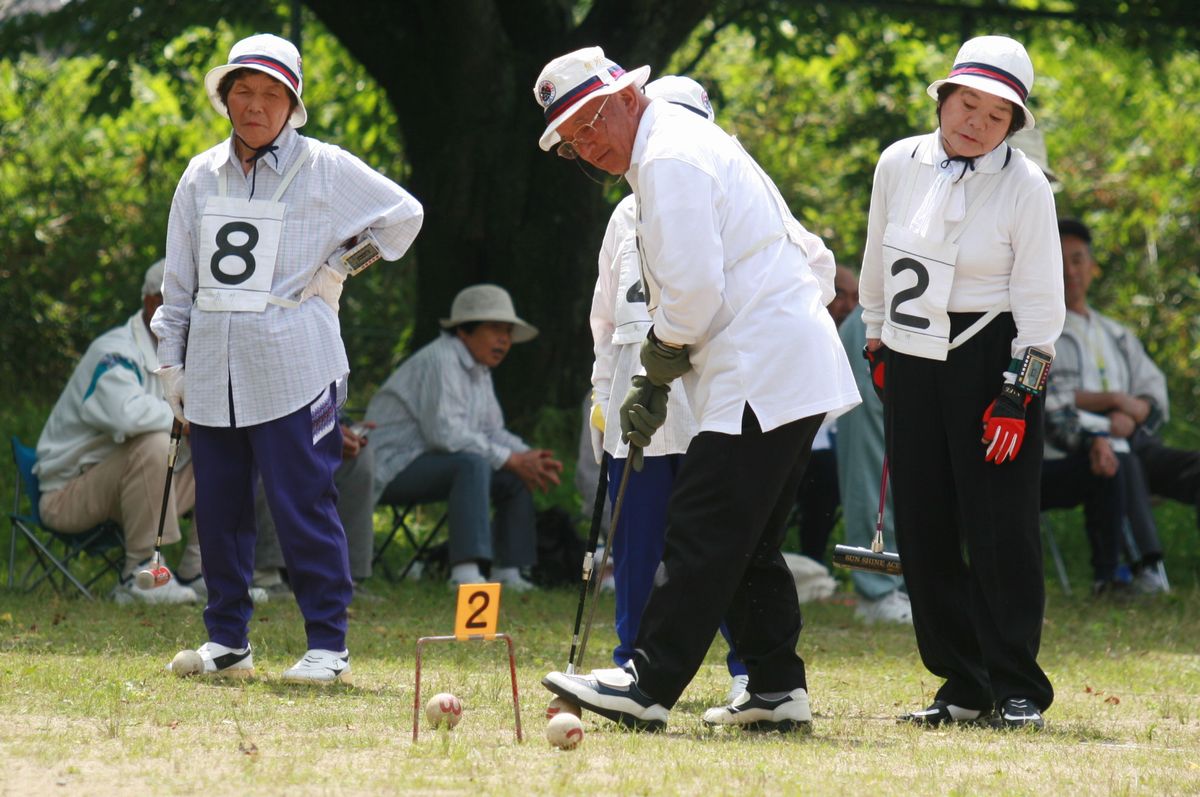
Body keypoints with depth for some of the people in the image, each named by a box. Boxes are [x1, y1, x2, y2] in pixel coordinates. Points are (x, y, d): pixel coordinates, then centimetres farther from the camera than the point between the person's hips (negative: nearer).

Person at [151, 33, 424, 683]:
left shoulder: (324, 169, 0)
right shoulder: (201, 177, 12)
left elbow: (404, 215, 10)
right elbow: (178, 280, 18)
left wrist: (341, 266, 4)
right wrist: (170, 360, 15)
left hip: (290, 367, -5)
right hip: (211, 370, 5)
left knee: (304, 508, -8)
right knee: (218, 509, 7)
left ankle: (327, 646, -3)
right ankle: (227, 641, 16)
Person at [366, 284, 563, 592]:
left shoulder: (479, 370, 15)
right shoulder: (440, 361, -18)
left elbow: (493, 432, 15)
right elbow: (445, 433, -28)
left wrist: (530, 457, -6)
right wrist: (512, 460, -24)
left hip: (427, 466, 10)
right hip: (392, 470, -10)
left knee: (515, 477, 3)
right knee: (473, 463, -33)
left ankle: (508, 574, 0)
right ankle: (465, 572, -44)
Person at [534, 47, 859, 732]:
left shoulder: (670, 157, -11)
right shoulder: (692, 144, 22)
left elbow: (695, 287, -18)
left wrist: (661, 359, -2)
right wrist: (652, 390, 19)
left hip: (762, 376, -11)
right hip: (790, 369, 11)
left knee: (703, 534, -12)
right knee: (749, 542, 13)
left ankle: (648, 686, -14)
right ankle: (777, 688, 13)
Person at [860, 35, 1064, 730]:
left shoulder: (1025, 186, -10)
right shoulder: (899, 164, 1)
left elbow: (1041, 300, -8)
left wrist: (1017, 395, -13)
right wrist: (877, 343, 19)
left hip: (990, 359, -4)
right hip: (911, 360, 5)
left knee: (1002, 528, -6)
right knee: (925, 531, 4)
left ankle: (1017, 690, 2)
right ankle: (963, 685, 12)